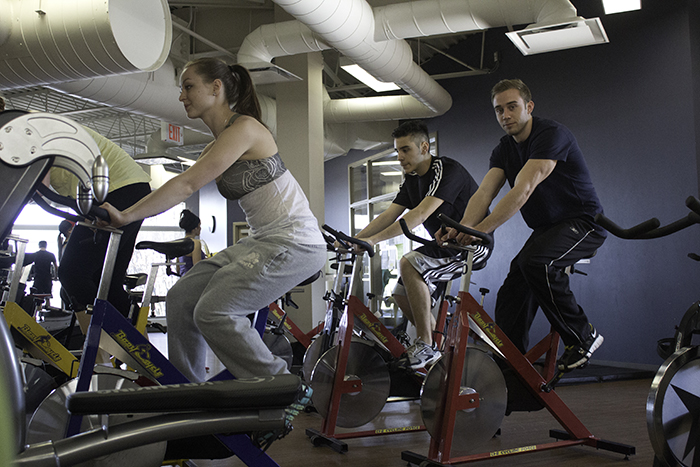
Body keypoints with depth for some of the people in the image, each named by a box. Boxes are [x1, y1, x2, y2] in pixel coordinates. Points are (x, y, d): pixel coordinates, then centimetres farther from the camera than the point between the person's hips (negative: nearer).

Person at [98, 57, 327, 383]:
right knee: (181, 298, 2)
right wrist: (122, 213, 0)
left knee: (213, 310, -19)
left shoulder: (244, 127, -14)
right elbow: (182, 187, 9)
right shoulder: (217, 146, 15)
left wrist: (126, 216, -23)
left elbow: (187, 186, -21)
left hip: (294, 242, -9)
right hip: (262, 241, 9)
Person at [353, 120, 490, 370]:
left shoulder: (448, 170, -20)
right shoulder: (411, 180, 9)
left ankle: (425, 346, -21)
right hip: (446, 245, 10)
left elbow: (421, 213, -31)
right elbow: (388, 215, 4)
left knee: (408, 264, -28)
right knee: (402, 294, 2)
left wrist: (373, 239, -36)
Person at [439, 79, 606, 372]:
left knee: (534, 261, -34)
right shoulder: (504, 150, 4)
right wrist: (462, 228, -32)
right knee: (510, 299, -4)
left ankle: (582, 337, -15)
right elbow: (484, 193, -11)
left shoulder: (551, 135, -19)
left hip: (583, 222, -7)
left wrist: (481, 229, -40)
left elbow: (524, 189, -32)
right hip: (546, 228, 8)